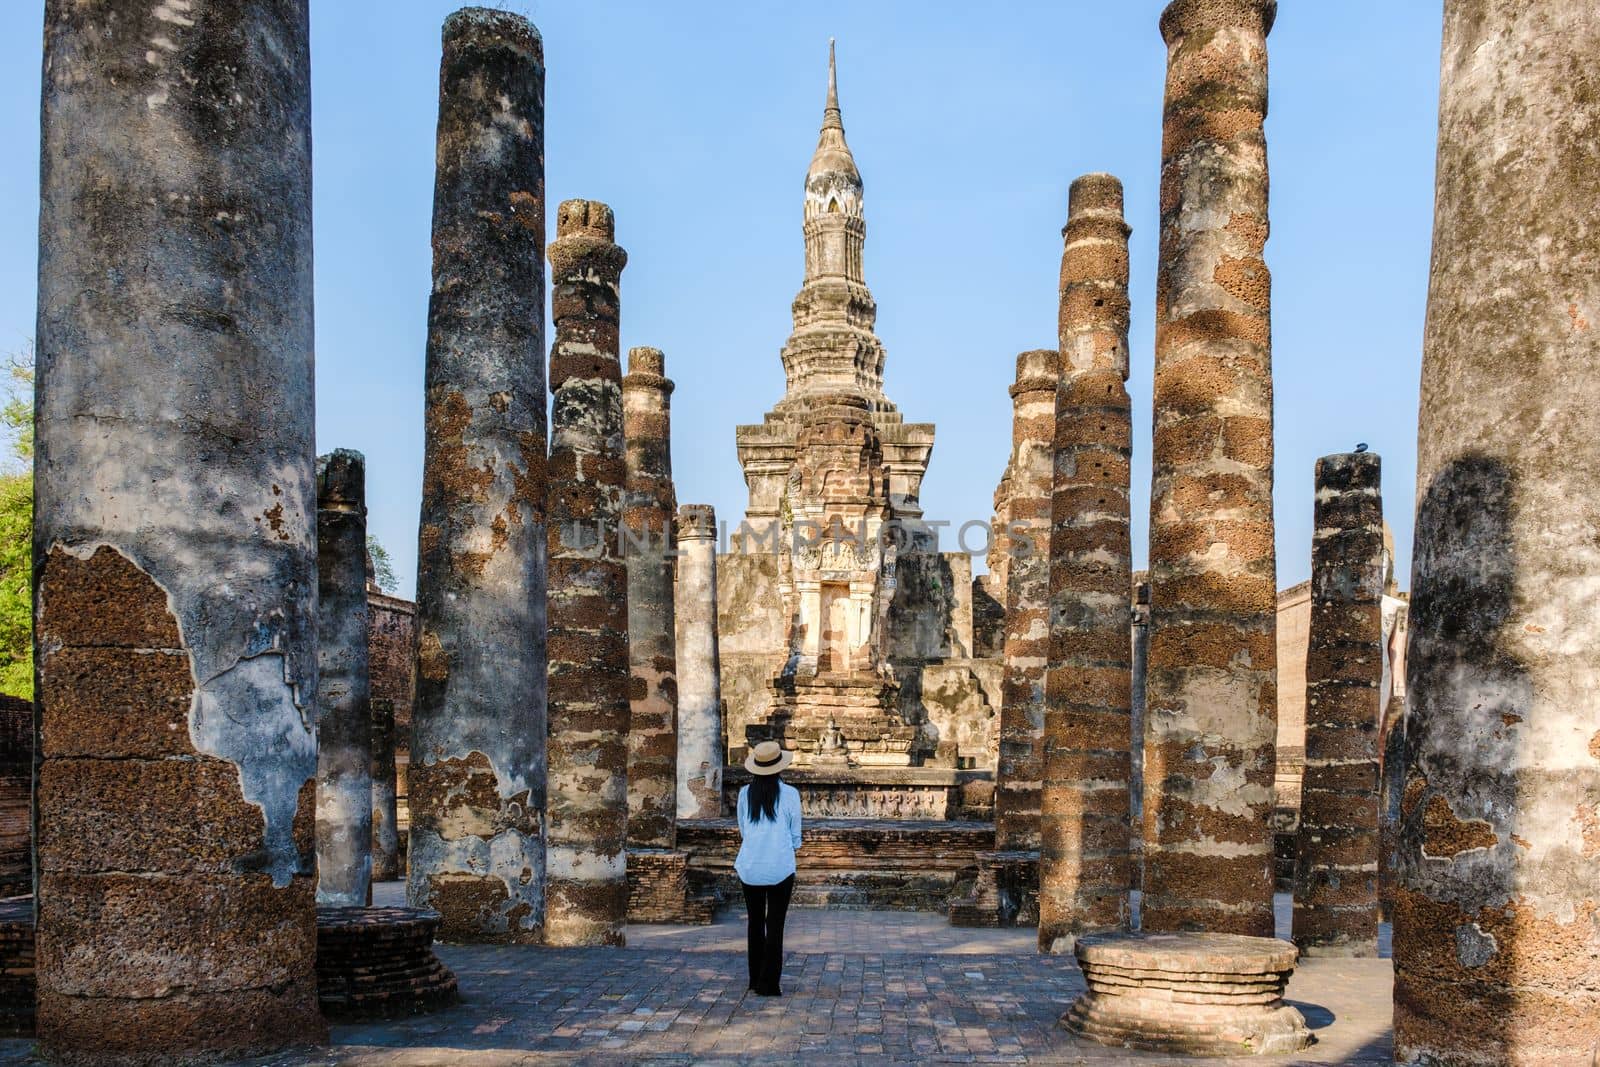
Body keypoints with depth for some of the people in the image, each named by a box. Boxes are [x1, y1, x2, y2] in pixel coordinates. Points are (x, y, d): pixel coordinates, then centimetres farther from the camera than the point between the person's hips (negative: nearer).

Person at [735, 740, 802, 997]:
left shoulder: (745, 794, 1)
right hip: (781, 867, -3)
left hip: (749, 867, 3)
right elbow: (795, 836, 2)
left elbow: (743, 832, 9)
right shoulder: (789, 794, -6)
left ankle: (756, 980, 23)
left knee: (755, 923, 16)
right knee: (775, 926, 3)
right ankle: (769, 984, 1)